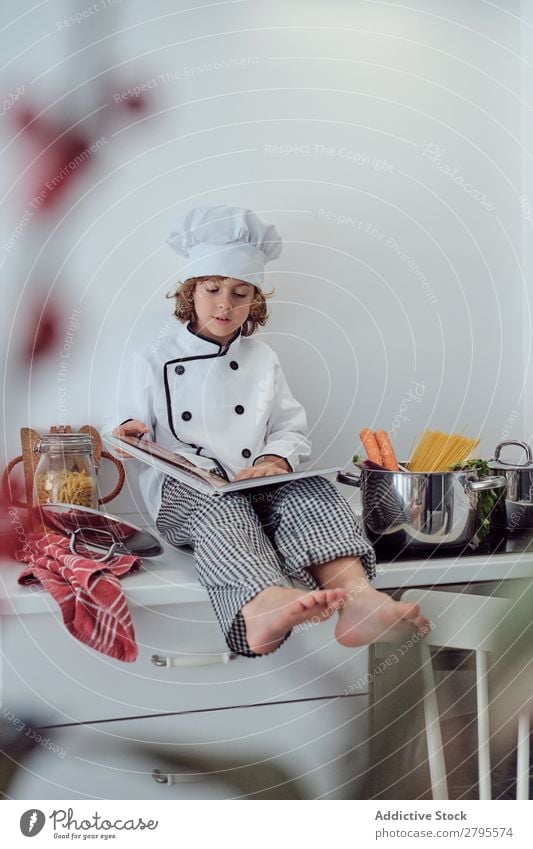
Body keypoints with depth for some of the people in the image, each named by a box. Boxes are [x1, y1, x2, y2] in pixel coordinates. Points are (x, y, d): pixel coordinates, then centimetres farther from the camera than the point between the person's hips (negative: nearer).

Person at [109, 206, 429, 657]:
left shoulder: (263, 359, 21)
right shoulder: (153, 362, 13)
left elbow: (294, 431, 15)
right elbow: (130, 437, 9)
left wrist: (276, 460, -10)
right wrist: (128, 437, -17)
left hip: (254, 488, 3)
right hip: (183, 496, -3)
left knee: (312, 489, -30)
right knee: (221, 502, -39)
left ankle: (355, 597, -58)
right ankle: (263, 602, -71)